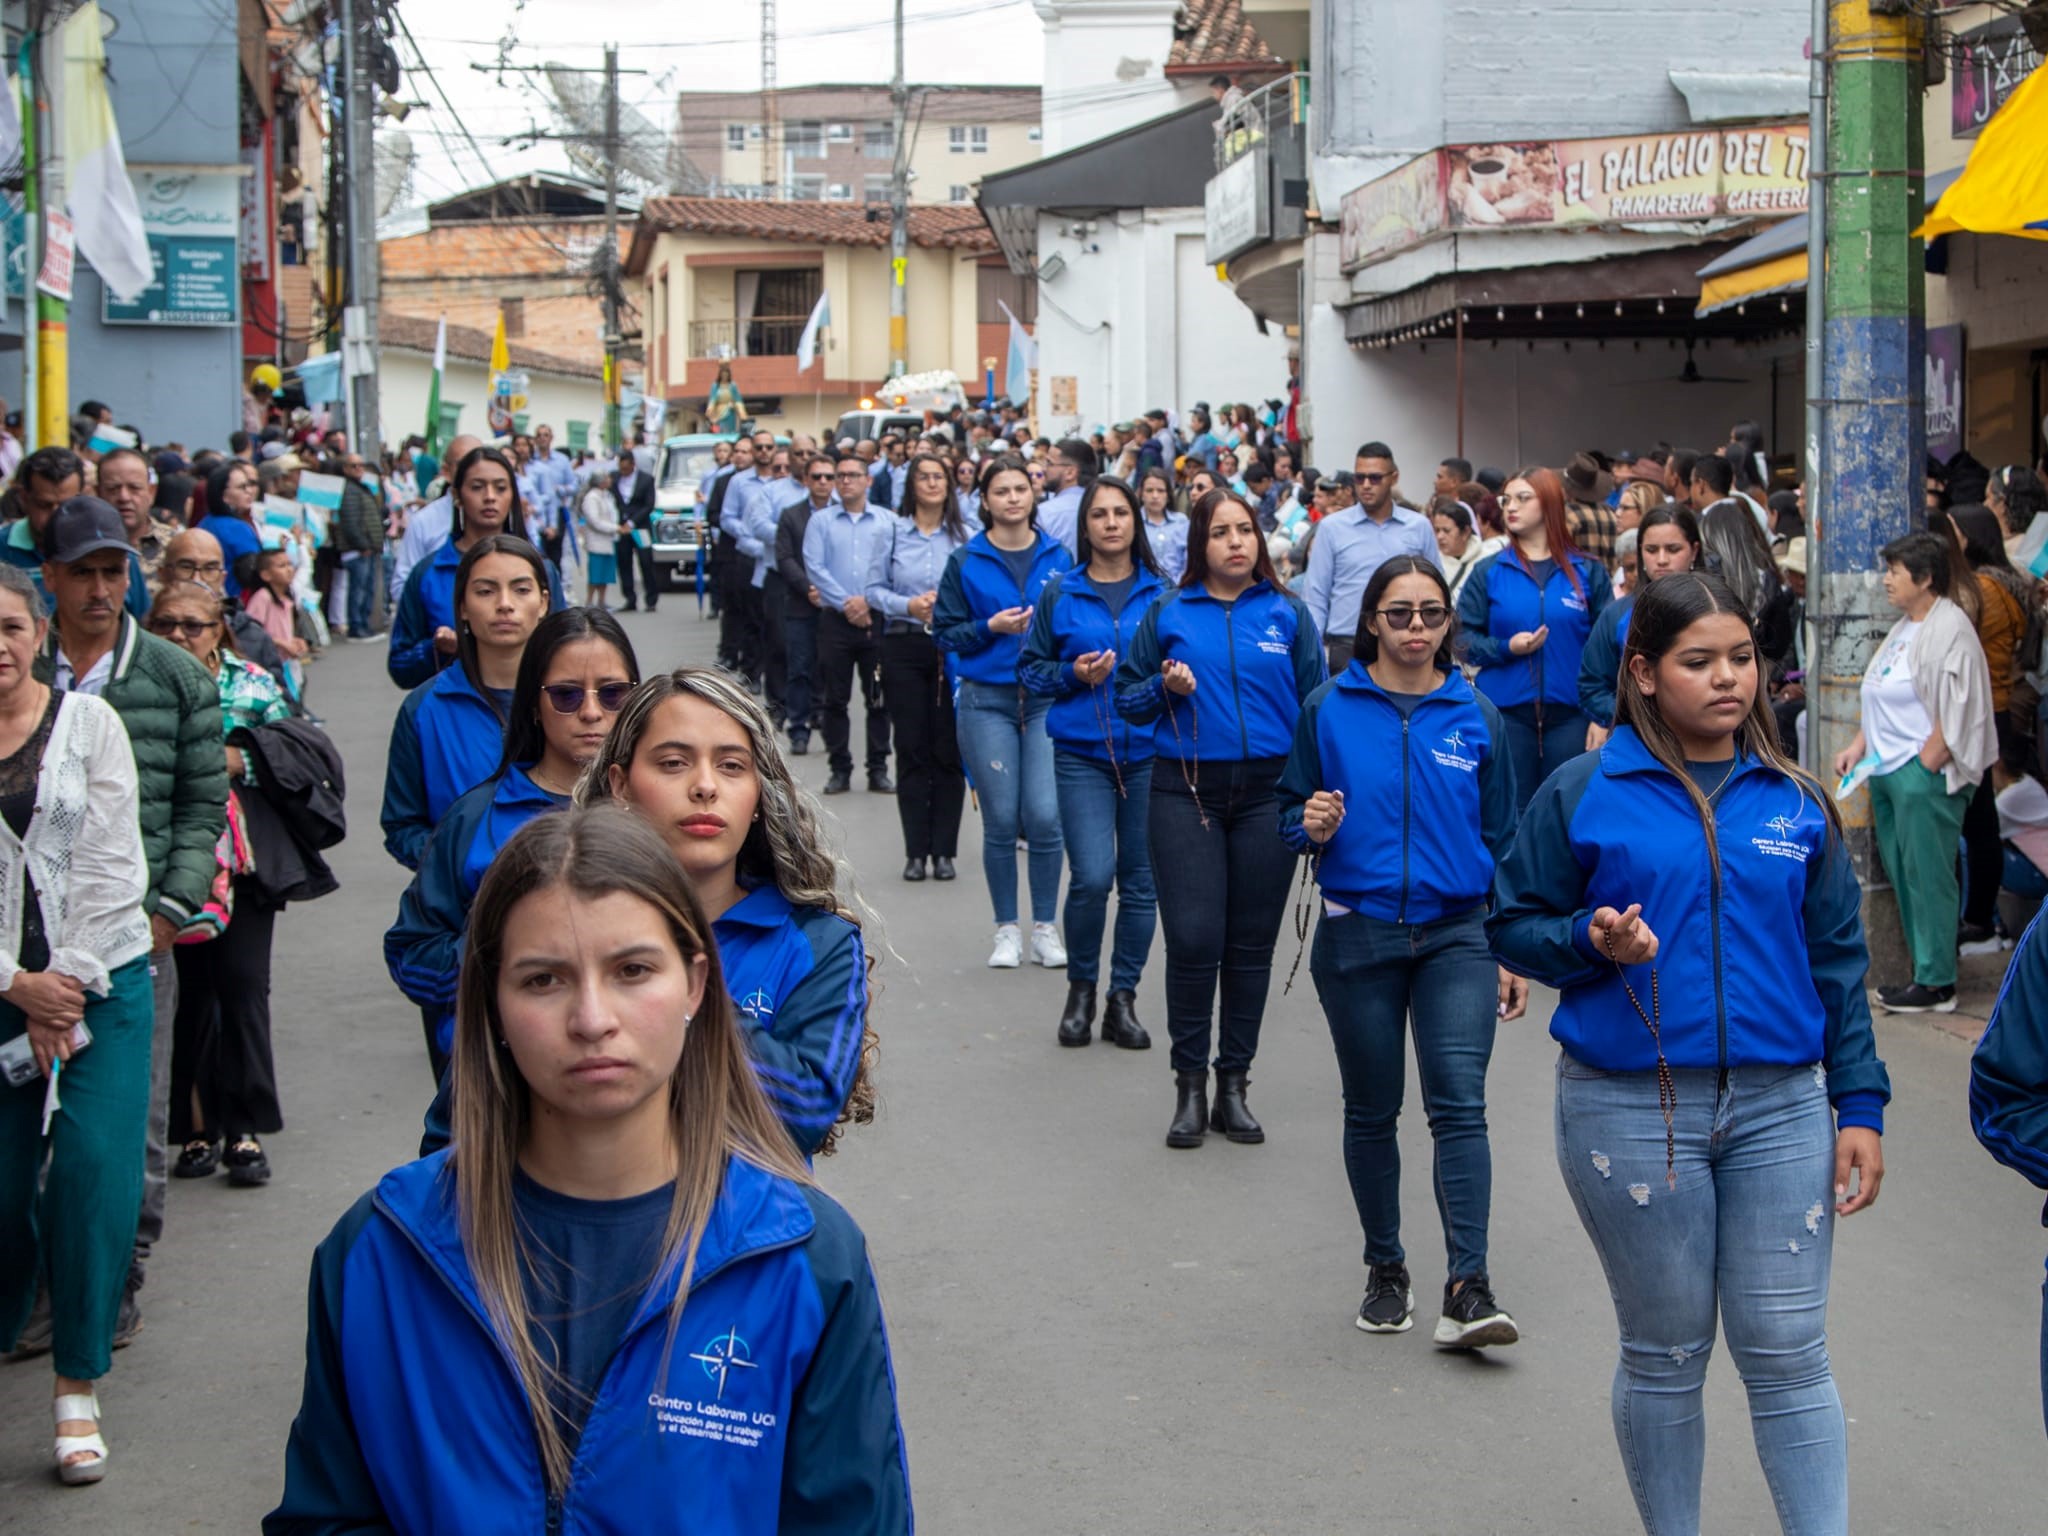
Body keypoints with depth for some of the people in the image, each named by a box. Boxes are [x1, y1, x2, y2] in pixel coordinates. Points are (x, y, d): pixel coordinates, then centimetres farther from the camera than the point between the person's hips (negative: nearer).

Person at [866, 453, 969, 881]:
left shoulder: (962, 536, 4)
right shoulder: (893, 531, 4)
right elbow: (875, 589, 3)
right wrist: (908, 605, -13)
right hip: (904, 647, 0)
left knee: (948, 749, 1)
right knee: (911, 748, 2)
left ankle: (944, 850, 8)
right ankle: (916, 851, 7)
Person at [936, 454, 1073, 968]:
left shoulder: (1058, 557, 6)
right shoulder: (965, 562, 3)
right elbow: (944, 631, 3)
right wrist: (991, 627, -12)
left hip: (1047, 699, 0)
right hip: (987, 700, 0)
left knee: (1045, 815, -8)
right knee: (1001, 821, 2)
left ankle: (1045, 929, 6)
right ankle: (1006, 930, 15)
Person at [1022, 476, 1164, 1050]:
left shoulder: (1161, 592, 5)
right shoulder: (1059, 593, 5)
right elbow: (1031, 668, 10)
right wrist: (1073, 674, -8)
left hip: (1148, 751, 1)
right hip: (1082, 751, -1)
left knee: (1139, 881, 4)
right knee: (1091, 877, -11)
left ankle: (1123, 998, 18)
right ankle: (1081, 987, 12)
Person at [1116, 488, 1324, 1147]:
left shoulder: (1288, 613, 6)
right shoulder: (1168, 613, 5)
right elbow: (1127, 696, 10)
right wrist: (1165, 688, -11)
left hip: (1267, 792, 1)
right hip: (1186, 791, -1)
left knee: (1251, 944, 6)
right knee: (1192, 939, -8)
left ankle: (1234, 1083, 18)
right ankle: (1190, 1085, 7)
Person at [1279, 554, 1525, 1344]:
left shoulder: (1476, 715, 4)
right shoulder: (1329, 708, 1)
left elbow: (1502, 837, 8)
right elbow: (1291, 813, 7)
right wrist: (1312, 827, -18)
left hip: (1457, 934, 0)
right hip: (1358, 934, 0)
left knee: (1460, 1102, -13)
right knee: (1371, 1110, 10)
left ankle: (1468, 1290, -16)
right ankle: (1385, 1270, 26)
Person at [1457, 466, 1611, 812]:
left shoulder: (1588, 572, 4)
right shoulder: (1488, 572, 5)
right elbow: (1463, 638, 3)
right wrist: (1505, 648, -15)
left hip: (1569, 715, 0)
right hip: (1507, 713, 0)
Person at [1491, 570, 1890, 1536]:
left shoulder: (1795, 803, 7)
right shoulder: (1582, 794, -2)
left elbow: (1838, 962, 10)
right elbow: (1513, 926, 2)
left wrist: (1860, 1106, 4)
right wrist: (1593, 941, -18)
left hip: (1781, 1107, 2)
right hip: (1631, 1110, -2)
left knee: (1787, 1353, 1)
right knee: (1663, 1357, 9)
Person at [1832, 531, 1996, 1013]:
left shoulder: (1949, 631, -12)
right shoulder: (1904, 629, 16)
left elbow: (1955, 715, -17)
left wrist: (1924, 769, -17)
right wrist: (1859, 746, 12)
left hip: (1925, 774, -9)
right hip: (1887, 771, 9)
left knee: (1927, 877, -6)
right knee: (1903, 876, 10)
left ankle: (1936, 983, -1)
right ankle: (1924, 972, 17)